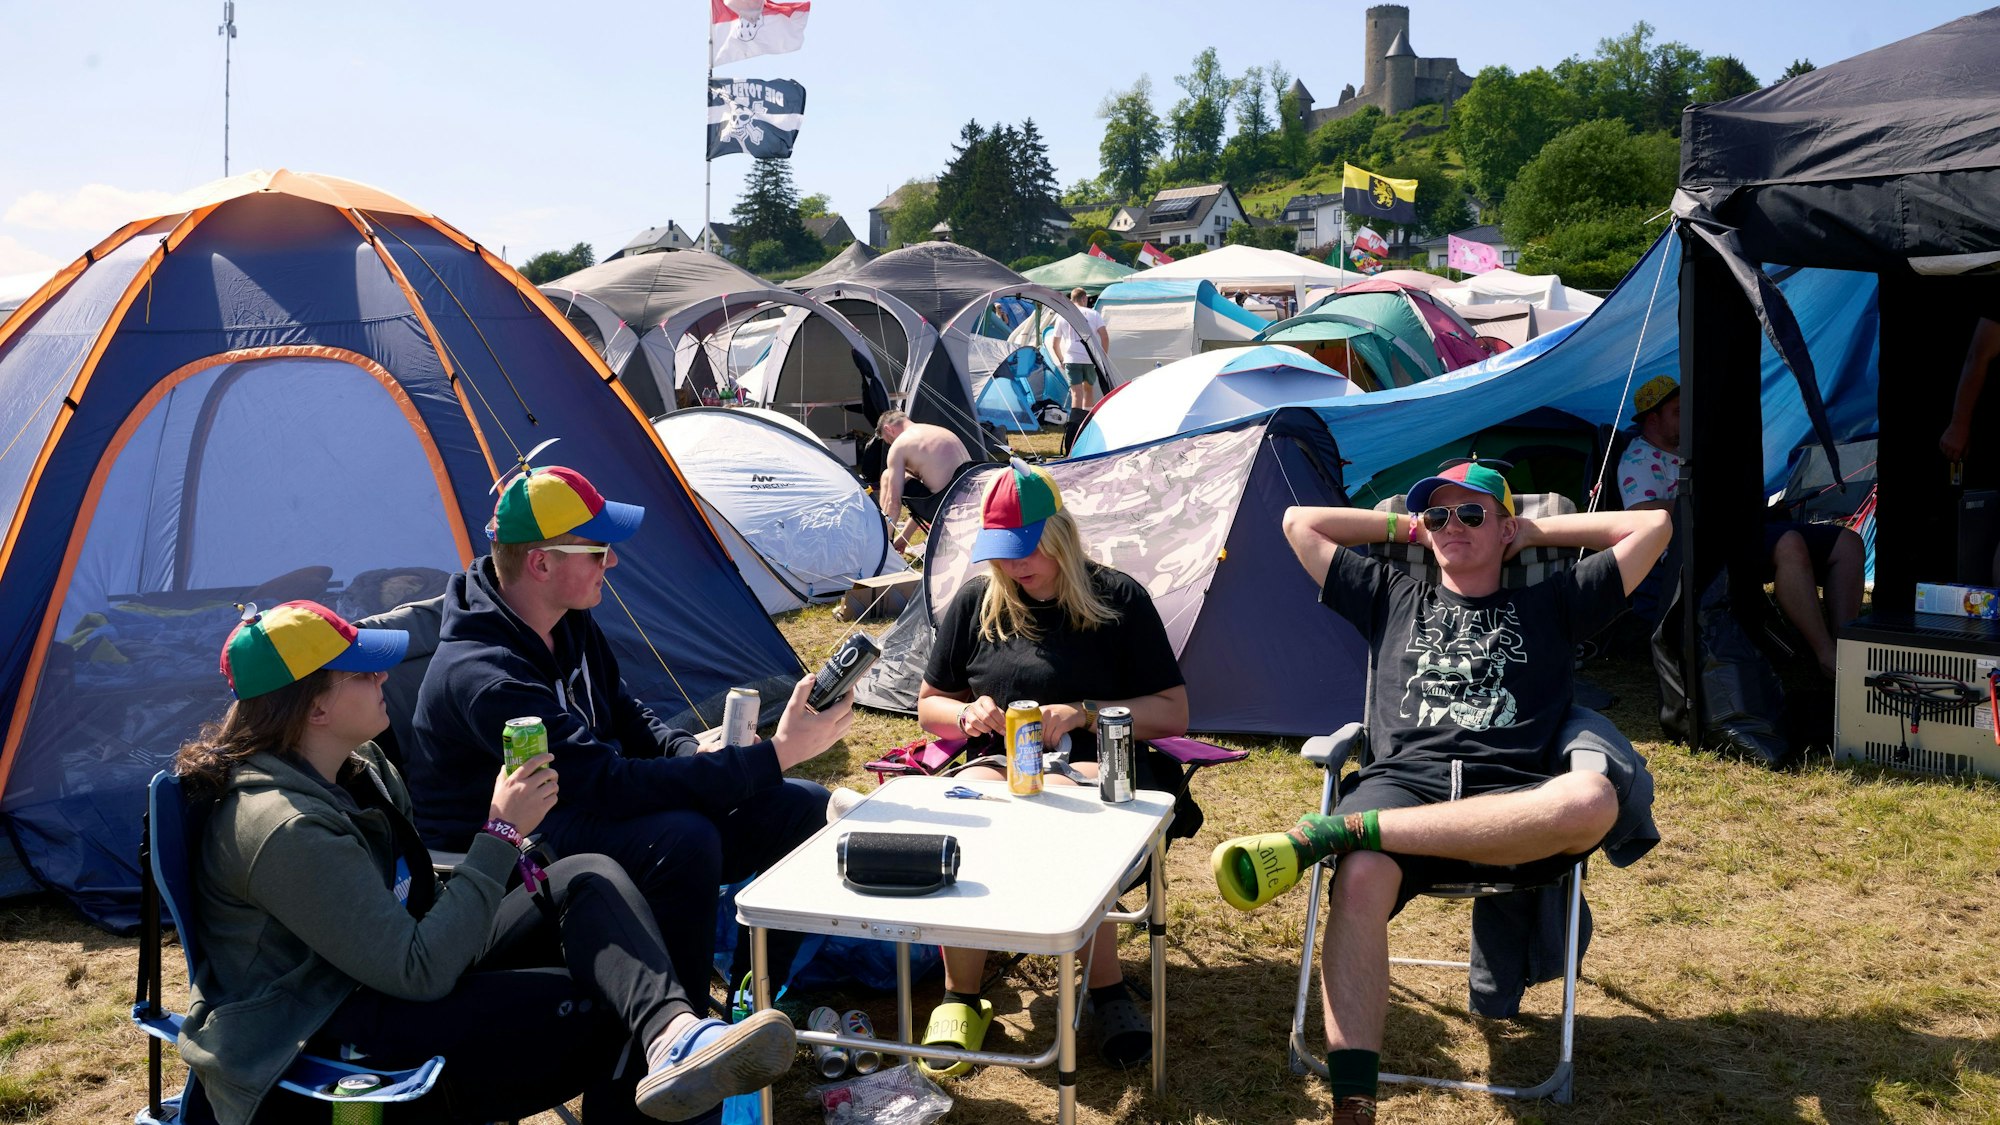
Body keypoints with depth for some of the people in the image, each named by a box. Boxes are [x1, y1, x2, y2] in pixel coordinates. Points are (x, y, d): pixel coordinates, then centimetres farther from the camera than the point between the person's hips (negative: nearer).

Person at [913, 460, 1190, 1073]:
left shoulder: (1117, 598, 1)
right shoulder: (976, 601, 9)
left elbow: (1172, 713, 0)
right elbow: (929, 706, 18)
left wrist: (1082, 714, -14)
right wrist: (967, 713, -7)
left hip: (1095, 764, -2)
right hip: (998, 763, 3)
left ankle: (1106, 989, -20)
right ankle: (960, 996, -16)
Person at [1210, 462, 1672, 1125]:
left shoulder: (1551, 606, 29)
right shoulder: (1391, 599, 31)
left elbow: (1653, 526, 25)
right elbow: (1299, 523, 33)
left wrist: (1537, 531, 28)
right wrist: (1405, 527, 35)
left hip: (1512, 800, 0)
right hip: (1402, 782, 0)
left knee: (1594, 802, -39)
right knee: (1361, 879, -37)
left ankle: (1330, 832, -41)